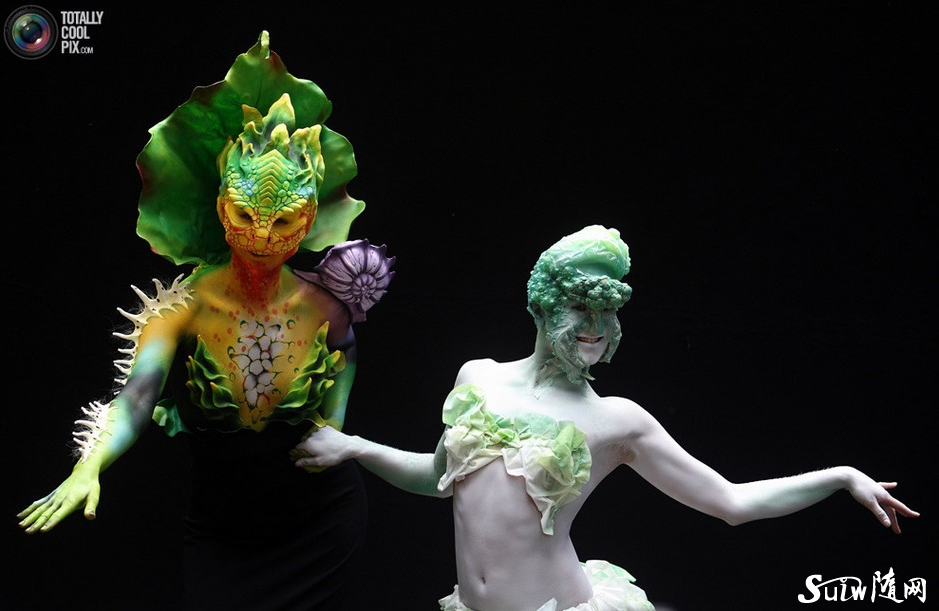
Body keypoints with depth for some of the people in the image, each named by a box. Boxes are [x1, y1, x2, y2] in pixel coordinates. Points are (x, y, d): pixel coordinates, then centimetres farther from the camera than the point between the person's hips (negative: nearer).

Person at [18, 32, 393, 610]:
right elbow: (137, 394, -34)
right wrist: (90, 467, -51)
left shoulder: (324, 304, -15)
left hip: (322, 525, 1)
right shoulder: (186, 307, -19)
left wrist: (334, 429, -3)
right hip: (222, 534, 0)